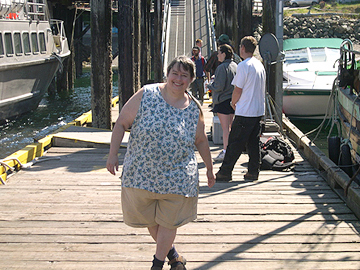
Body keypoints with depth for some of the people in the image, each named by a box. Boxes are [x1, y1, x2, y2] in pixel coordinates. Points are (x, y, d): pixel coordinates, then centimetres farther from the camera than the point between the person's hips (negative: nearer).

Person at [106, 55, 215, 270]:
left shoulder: (194, 108, 0)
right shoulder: (146, 95, -7)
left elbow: (201, 142, 13)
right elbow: (122, 123, -3)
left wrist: (210, 169, 19)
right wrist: (113, 155, -7)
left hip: (176, 177, 0)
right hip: (142, 172, 0)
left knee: (168, 221, 7)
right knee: (150, 220, 14)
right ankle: (171, 252, 37)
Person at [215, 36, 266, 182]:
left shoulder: (244, 65, -15)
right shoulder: (260, 65, 11)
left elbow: (238, 89, -15)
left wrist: (233, 102, 4)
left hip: (245, 112, -8)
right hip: (259, 111, 8)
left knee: (234, 143, -2)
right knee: (253, 142, 12)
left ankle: (225, 172, 3)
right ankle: (253, 171, 15)